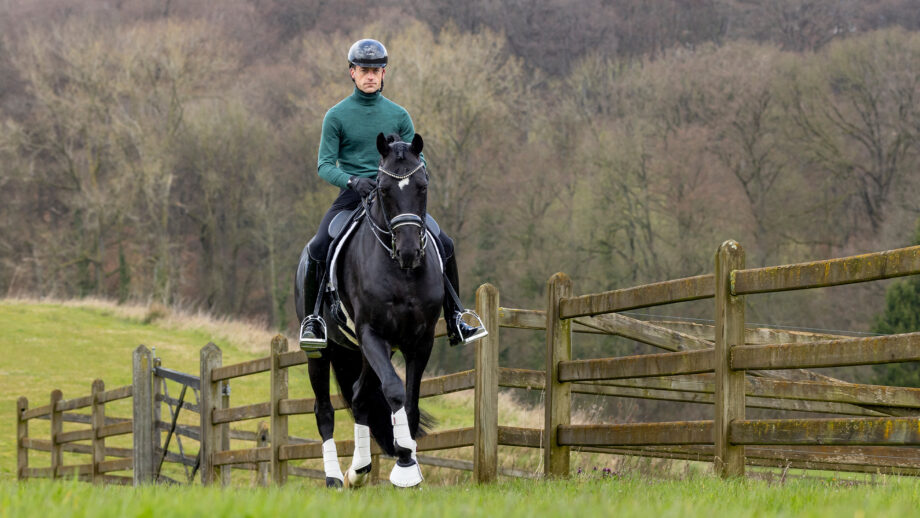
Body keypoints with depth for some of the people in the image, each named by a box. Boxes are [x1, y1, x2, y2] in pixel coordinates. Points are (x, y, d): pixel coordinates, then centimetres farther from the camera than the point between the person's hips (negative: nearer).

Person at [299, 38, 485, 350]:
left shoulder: (398, 116, 9)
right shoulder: (336, 116, 1)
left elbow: (416, 160, 9)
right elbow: (325, 165, -3)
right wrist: (352, 181, -22)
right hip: (352, 196, -2)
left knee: (444, 244, -9)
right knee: (318, 248, -26)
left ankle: (455, 320, 3)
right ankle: (313, 318, -9)